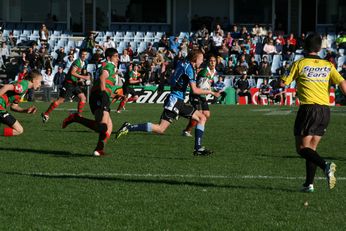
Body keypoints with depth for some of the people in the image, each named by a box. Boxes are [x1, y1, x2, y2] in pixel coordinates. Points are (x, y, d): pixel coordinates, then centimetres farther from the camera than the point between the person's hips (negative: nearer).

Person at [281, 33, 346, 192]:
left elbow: (284, 83, 0)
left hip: (308, 107, -5)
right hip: (325, 109, 5)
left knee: (302, 148, -3)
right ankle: (309, 184, 8)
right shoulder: (328, 66, 11)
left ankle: (326, 166, -28)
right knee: (311, 148, 14)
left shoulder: (300, 64, 0)